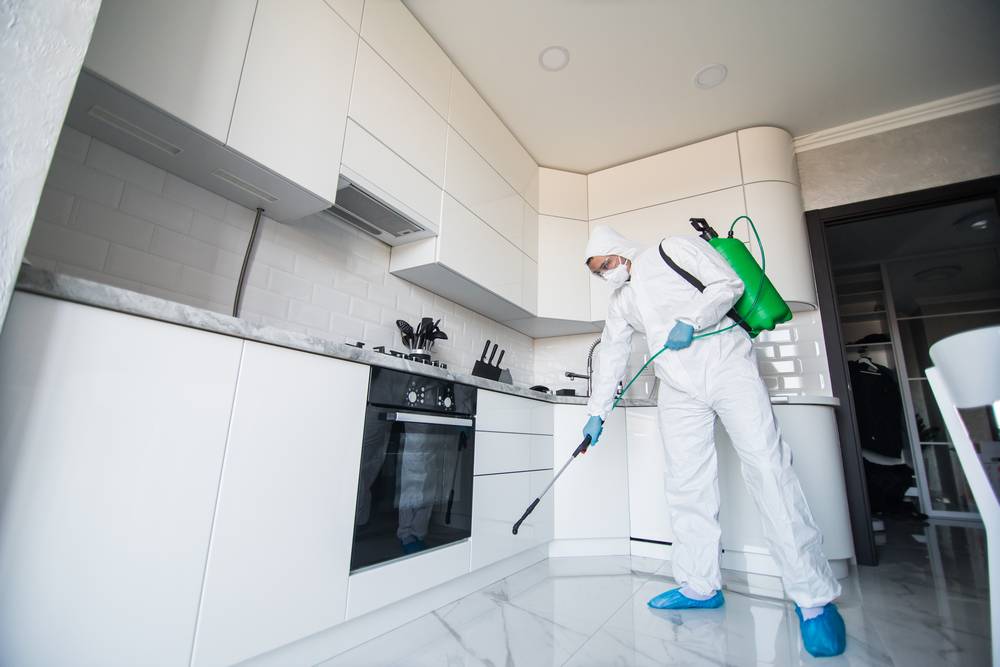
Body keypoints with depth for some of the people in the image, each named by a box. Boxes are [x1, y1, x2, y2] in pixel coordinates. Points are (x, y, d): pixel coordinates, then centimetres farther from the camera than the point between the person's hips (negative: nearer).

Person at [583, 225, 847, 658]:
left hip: (727, 365, -5)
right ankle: (700, 586, 12)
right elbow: (611, 358, 18)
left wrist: (689, 321, -17)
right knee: (686, 485, 1)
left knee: (766, 467, -10)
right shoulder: (621, 302, 18)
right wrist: (597, 412, 15)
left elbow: (729, 283, -2)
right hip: (680, 389, 5)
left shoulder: (675, 250, 4)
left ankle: (814, 596, 0)